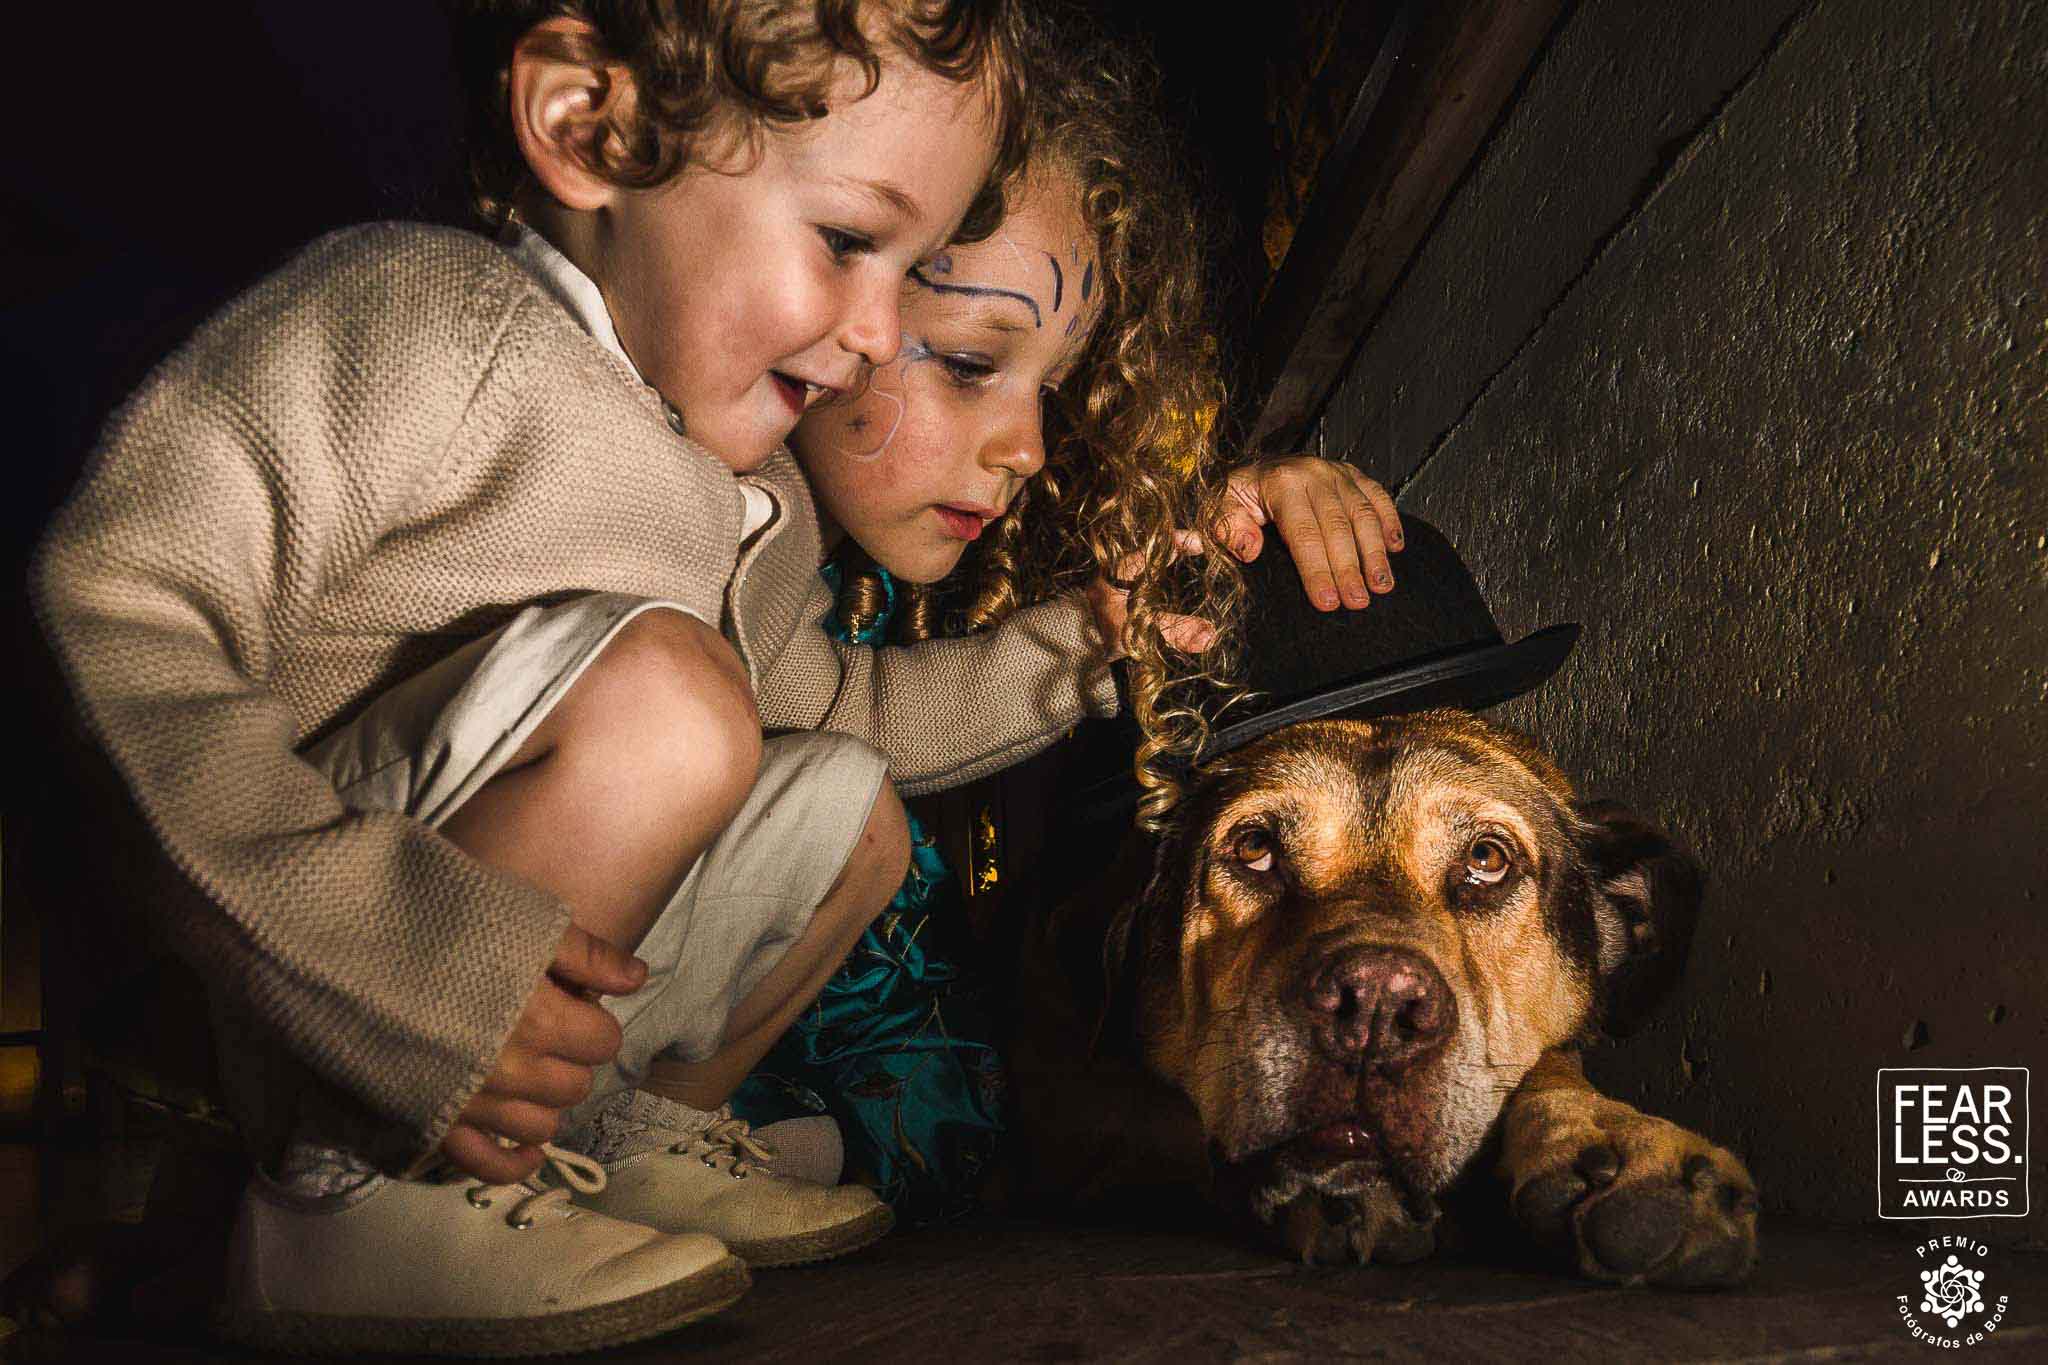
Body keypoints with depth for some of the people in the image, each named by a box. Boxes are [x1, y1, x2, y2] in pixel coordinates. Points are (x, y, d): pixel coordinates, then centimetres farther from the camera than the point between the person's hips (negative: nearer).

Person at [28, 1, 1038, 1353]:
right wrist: (405, 961, -33)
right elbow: (104, 623, -27)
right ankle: (345, 1187, -17)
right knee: (656, 688, -28)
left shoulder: (763, 505, 10)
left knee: (843, 800, 15)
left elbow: (797, 710, 26)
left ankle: (605, 1133, 18)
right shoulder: (425, 316, -19)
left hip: (491, 1036, 9)